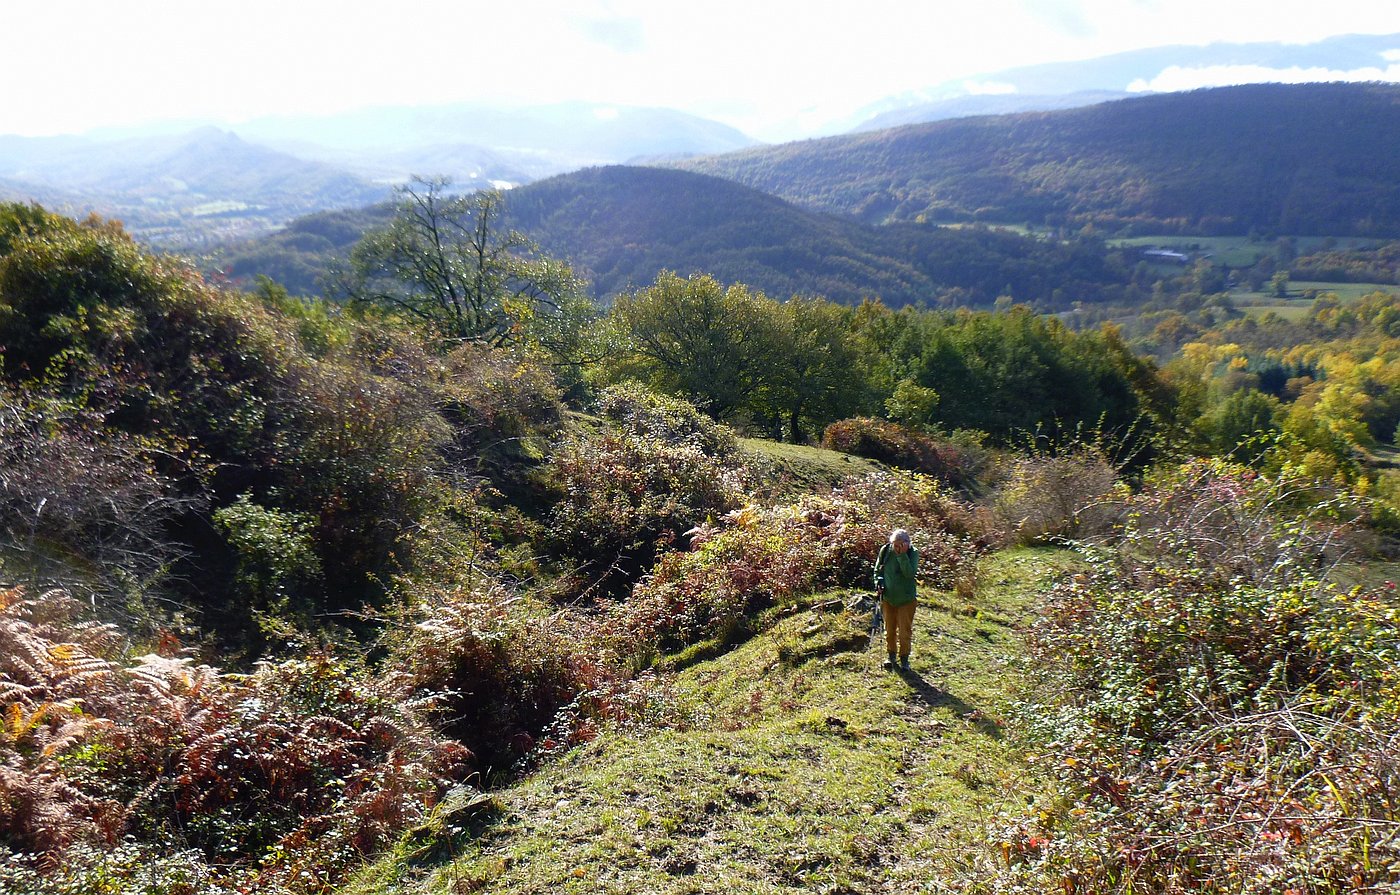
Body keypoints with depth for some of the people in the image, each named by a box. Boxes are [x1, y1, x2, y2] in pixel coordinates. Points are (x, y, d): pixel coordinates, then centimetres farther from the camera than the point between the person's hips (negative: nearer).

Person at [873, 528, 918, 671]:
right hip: (888, 597, 3)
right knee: (889, 629, 14)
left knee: (905, 631, 5)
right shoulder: (885, 550, -7)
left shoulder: (913, 553, -14)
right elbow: (878, 570, 6)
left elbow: (910, 573, -26)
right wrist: (878, 584, -9)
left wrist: (902, 555, -30)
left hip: (906, 599, -3)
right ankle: (891, 655, 29)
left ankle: (904, 658, 20)